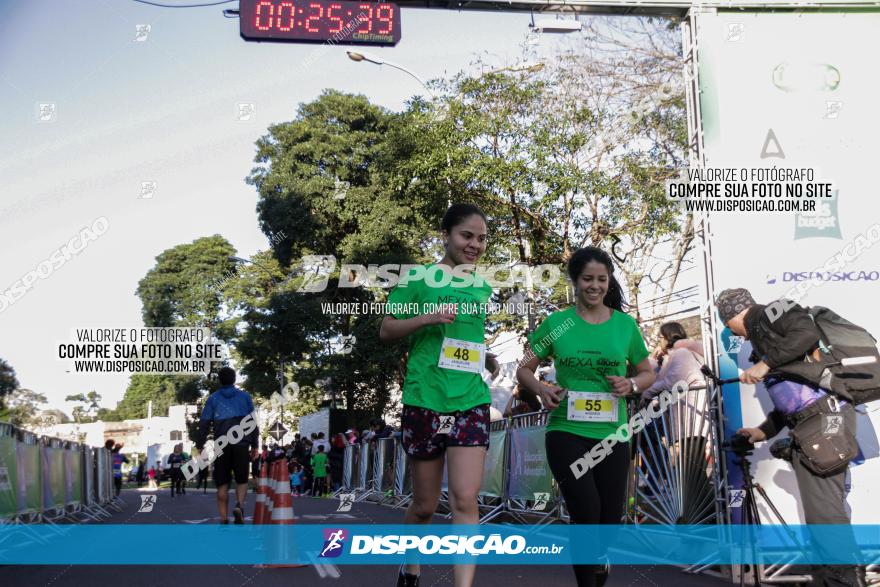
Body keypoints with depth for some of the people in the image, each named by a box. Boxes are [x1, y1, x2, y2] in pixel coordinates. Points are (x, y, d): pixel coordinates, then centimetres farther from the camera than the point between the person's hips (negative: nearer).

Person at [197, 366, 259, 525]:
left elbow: (204, 424, 2)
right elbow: (253, 422, 7)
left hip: (221, 446, 0)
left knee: (222, 483, 8)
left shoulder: (212, 399, 8)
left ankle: (224, 519, 2)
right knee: (242, 480, 10)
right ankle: (239, 506, -17)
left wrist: (200, 446, 5)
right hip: (241, 444, 0)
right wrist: (255, 446, 11)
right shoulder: (245, 397, 9)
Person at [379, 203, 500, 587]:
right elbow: (386, 331, 0)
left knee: (465, 500, -10)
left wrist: (490, 359, 6)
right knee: (425, 504, 9)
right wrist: (426, 318, -17)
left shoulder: (484, 288, 12)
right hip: (424, 400, -2)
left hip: (471, 402, 3)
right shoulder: (417, 277, -1)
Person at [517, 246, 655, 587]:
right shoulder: (556, 323, -1)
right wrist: (540, 389, -16)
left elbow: (648, 373, 13)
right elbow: (524, 370, 5)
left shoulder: (625, 324, 3)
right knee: (586, 514, -14)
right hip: (566, 432, -2)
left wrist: (631, 385, -9)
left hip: (611, 435, 2)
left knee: (610, 520, 10)